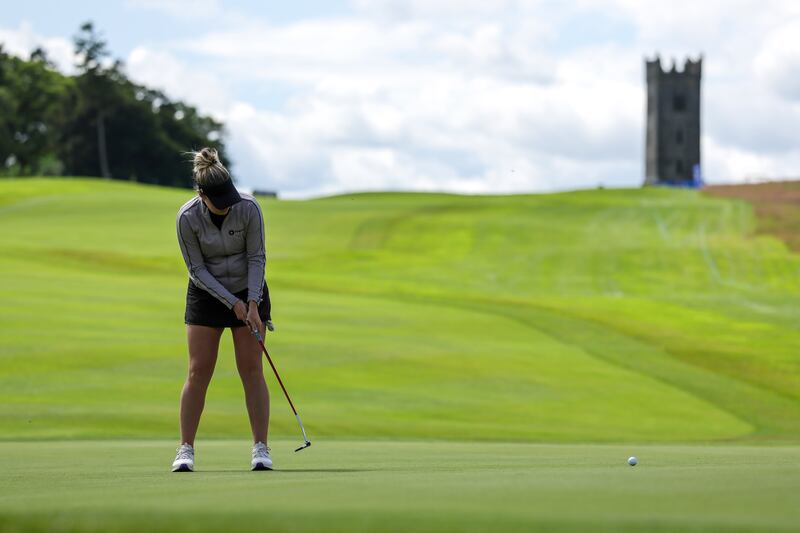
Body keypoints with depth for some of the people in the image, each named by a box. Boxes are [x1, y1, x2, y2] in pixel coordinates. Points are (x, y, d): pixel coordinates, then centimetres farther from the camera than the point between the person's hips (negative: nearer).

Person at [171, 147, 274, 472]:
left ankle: (261, 448, -1)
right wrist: (233, 303, -17)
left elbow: (257, 257, -12)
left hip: (248, 291, 0)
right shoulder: (187, 217, -21)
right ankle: (186, 449, 2)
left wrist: (252, 303, -20)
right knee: (198, 372, -4)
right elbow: (197, 269, -14)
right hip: (206, 295, 0)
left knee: (251, 369, -4)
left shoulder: (249, 208, -20)